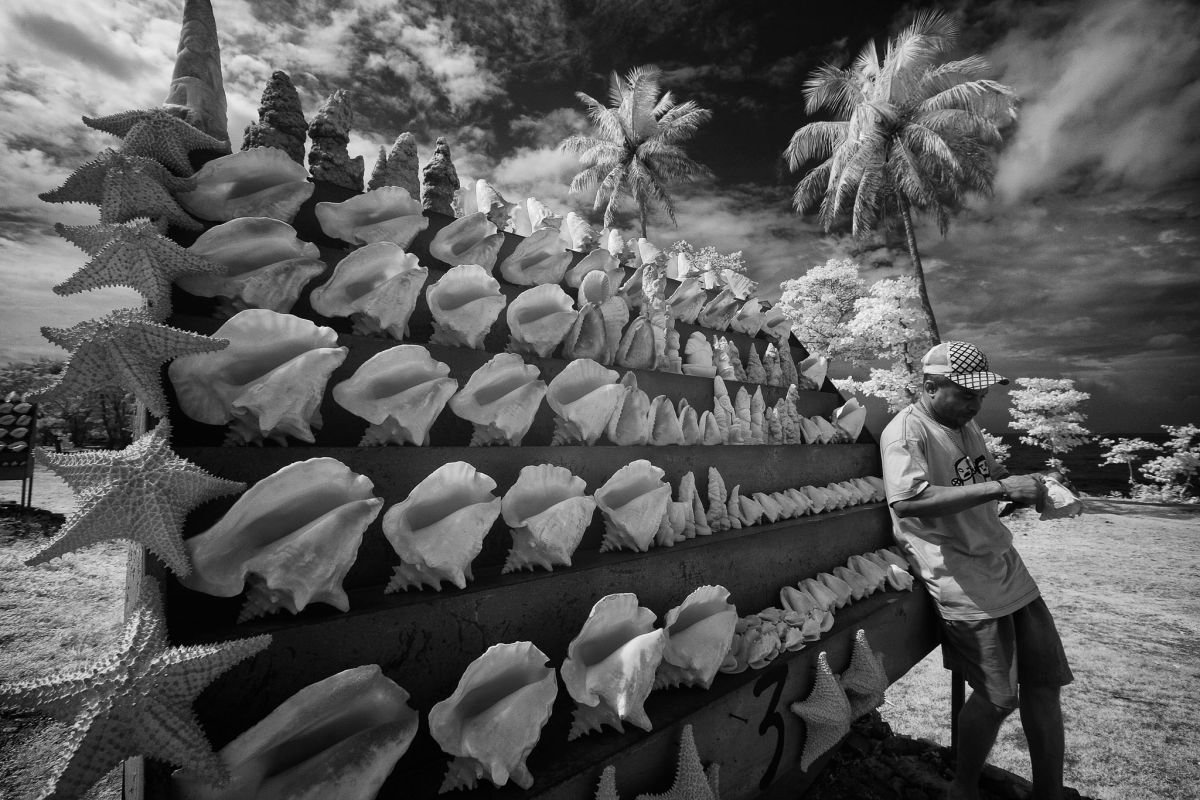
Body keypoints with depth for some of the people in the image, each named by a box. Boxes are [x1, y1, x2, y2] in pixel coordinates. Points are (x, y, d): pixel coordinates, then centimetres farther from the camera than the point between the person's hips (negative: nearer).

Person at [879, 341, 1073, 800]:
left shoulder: (965, 424, 13)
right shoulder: (906, 432, -17)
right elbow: (906, 501, -32)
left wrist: (1025, 486, 7)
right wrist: (998, 488, -30)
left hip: (1004, 563, 9)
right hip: (963, 580, -9)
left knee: (1044, 681, 13)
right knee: (998, 697, -4)